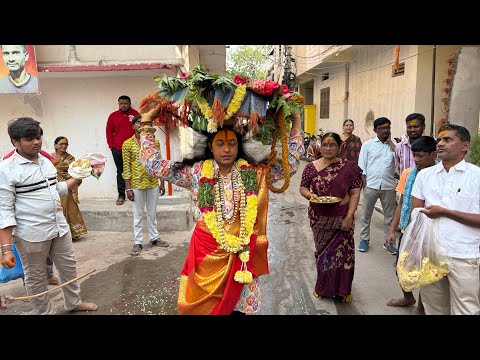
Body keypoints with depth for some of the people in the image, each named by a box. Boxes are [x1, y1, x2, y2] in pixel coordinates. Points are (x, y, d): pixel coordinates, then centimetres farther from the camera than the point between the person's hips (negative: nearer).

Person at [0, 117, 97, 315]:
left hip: (60, 227, 7)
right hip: (31, 234, -7)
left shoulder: (46, 161, 8)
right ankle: (45, 312, 30)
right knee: (36, 277, 11)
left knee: (69, 267, 18)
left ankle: (73, 303, 39)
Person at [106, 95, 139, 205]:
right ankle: (121, 195, 12)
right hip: (117, 150, 2)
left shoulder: (135, 114, 4)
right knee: (120, 172, 6)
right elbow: (109, 132, 12)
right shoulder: (113, 116, 9)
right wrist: (111, 146, 3)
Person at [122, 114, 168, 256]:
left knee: (152, 212, 14)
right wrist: (128, 188, -8)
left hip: (153, 183, 3)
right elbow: (126, 167, -5)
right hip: (137, 184, -2)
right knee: (138, 214, 7)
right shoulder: (127, 144, -4)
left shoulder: (155, 141, 3)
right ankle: (138, 242, 17)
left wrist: (162, 183, 5)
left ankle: (154, 238, 28)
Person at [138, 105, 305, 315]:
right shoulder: (195, 172, -3)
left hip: (242, 254, 1)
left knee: (238, 305, 13)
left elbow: (291, 162, 4)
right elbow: (154, 165, -4)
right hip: (206, 253, 0)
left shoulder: (254, 172, -1)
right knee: (203, 307, 12)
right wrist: (147, 123, -5)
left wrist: (295, 123, 3)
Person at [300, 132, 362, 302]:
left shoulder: (349, 167, -4)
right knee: (323, 251, 13)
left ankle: (343, 289, 25)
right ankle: (323, 287, 32)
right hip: (319, 218, 1)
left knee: (343, 252, 3)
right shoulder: (311, 167, 0)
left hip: (342, 217, -1)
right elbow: (303, 188, 6)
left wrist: (350, 215, -14)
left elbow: (355, 193, -5)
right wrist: (310, 195, -16)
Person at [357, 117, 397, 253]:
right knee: (366, 214, 8)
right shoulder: (368, 144, 4)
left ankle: (388, 241, 23)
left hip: (388, 186, 1)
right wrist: (364, 183, -6)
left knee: (390, 216, 9)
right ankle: (364, 239, 22)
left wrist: (390, 141, -4)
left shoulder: (393, 145, 7)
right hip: (371, 185, -1)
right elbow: (362, 166, 3)